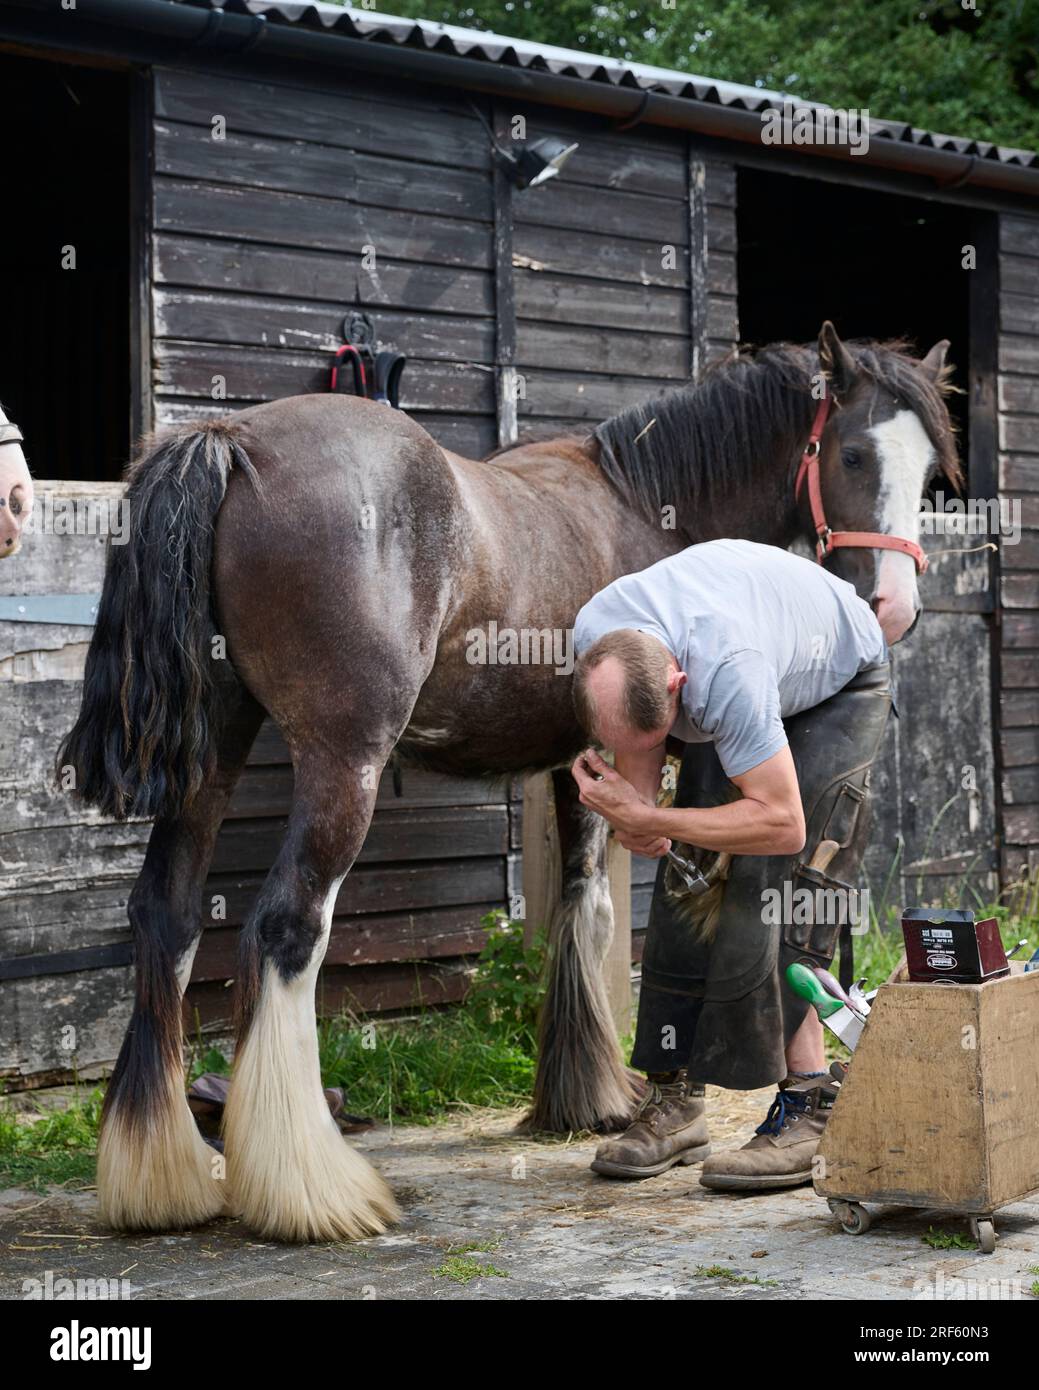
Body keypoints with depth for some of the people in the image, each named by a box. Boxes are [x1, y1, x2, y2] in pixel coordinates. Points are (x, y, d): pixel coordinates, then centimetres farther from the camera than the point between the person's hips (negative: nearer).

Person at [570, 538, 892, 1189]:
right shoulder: (595, 639, -26)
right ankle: (676, 1099, 2)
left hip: (841, 688, -6)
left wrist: (646, 818, -40)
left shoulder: (725, 673, -46)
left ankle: (809, 1108, -17)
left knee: (776, 888, -19)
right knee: (690, 883, -3)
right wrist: (638, 809, -28)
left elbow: (782, 823, -42)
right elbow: (637, 746, -8)